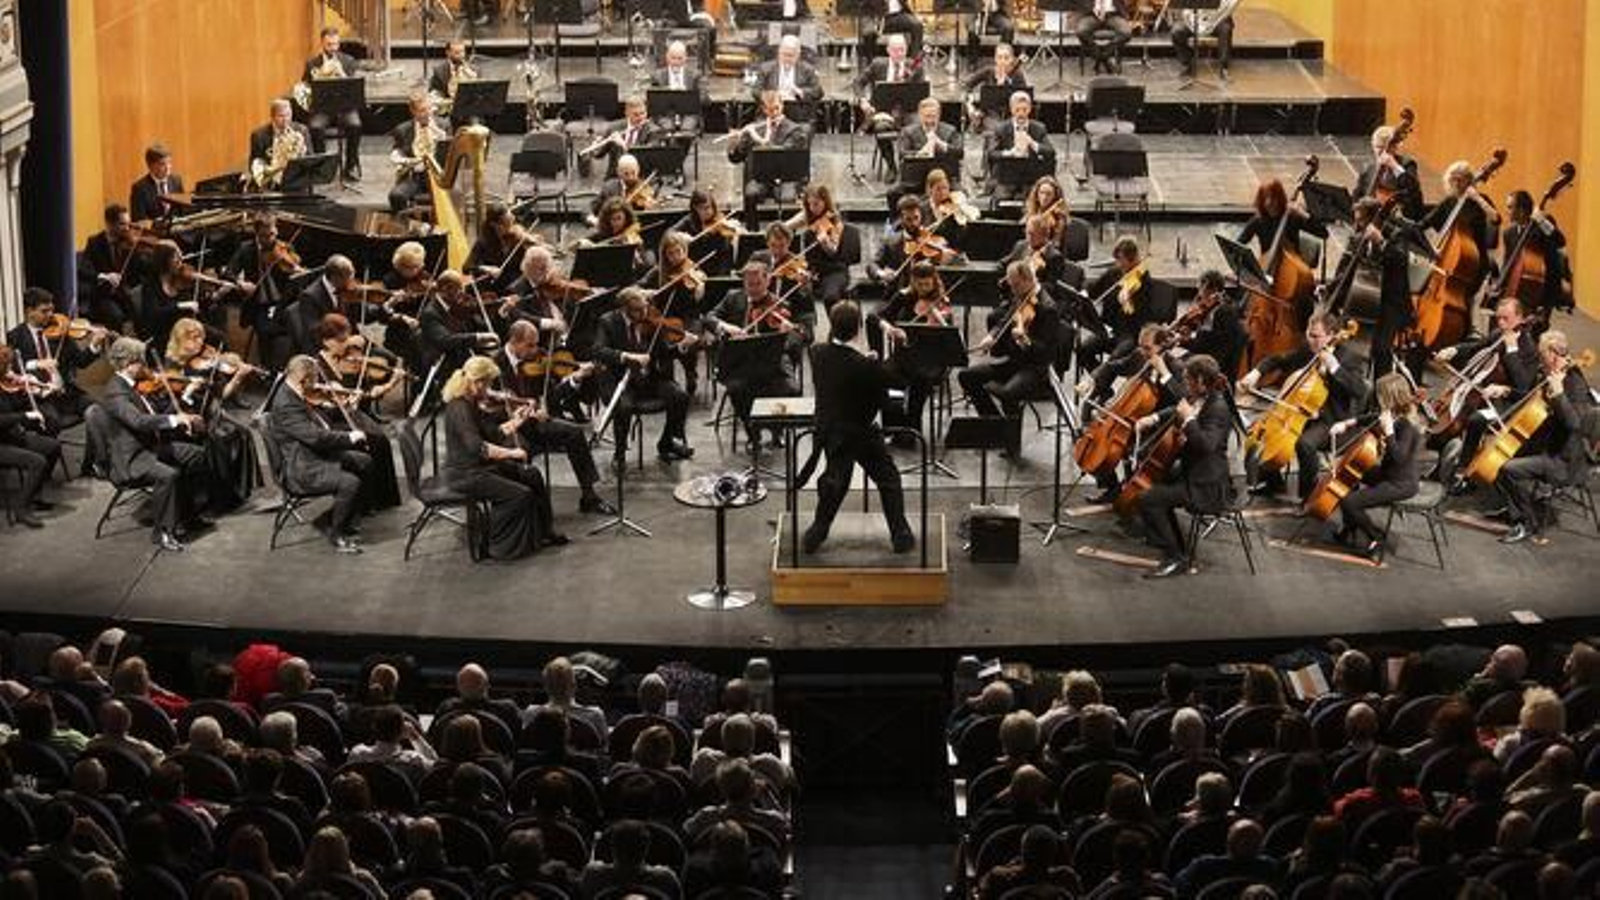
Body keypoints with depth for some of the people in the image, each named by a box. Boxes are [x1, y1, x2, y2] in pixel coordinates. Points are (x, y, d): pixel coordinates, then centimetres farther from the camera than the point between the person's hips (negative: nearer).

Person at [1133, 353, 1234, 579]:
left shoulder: (1218, 408, -21)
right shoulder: (1197, 400, 6)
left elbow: (1206, 444, -34)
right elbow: (1178, 411, 29)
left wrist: (1188, 419, -28)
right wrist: (1154, 419, 13)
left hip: (1207, 486, -10)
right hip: (1191, 474, 10)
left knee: (1149, 499, -20)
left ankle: (1174, 558, -13)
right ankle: (1176, 547, 31)